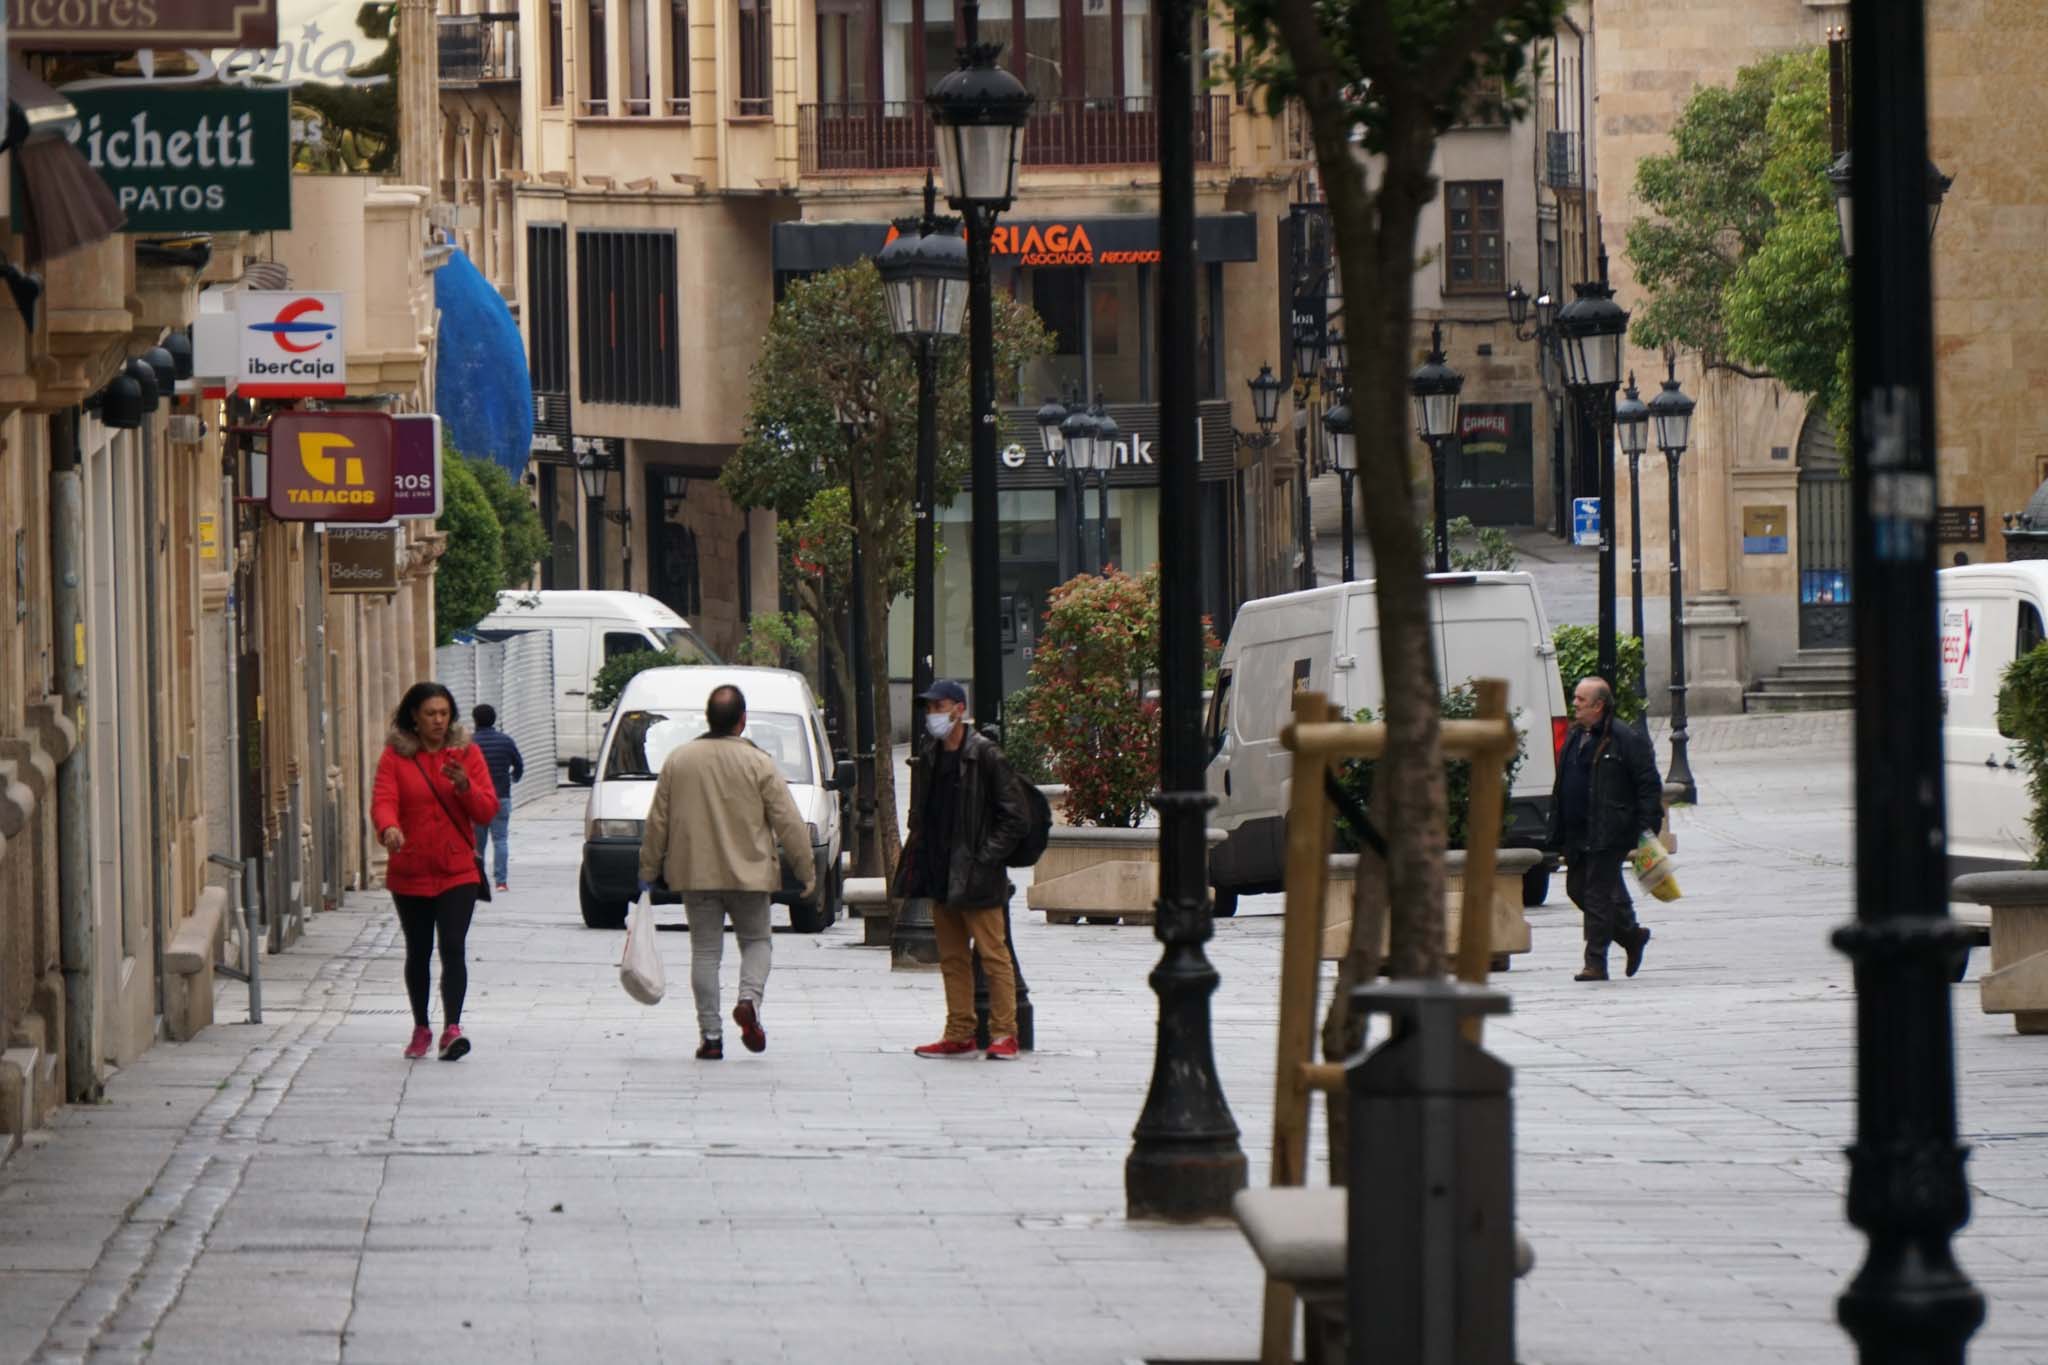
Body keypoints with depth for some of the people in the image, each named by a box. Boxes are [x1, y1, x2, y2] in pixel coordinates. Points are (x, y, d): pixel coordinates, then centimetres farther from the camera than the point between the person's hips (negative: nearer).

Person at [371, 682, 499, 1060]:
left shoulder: (466, 753, 4)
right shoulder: (395, 756, 1)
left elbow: (488, 811, 2)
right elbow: (383, 801, -12)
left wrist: (464, 786, -18)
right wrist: (389, 827, -34)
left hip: (457, 872, -1)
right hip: (410, 873, 1)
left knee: (452, 947, -15)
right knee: (418, 953, 12)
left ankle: (452, 1029, -20)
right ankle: (421, 1029, 27)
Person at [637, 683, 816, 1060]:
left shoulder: (678, 760, 1)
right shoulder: (758, 764, -7)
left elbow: (657, 822, 5)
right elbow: (789, 823, -6)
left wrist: (648, 870, 14)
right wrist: (807, 871, 2)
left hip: (695, 874, 2)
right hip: (748, 874, -2)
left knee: (705, 951, 7)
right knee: (756, 941, 15)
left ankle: (711, 1035, 2)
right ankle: (749, 1000, -11)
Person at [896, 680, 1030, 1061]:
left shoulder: (985, 756, -10)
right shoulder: (931, 756, 11)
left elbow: (1016, 818, -10)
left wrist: (985, 858, -14)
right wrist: (916, 860, 11)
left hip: (976, 881, -7)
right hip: (940, 878, 7)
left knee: (993, 955, -3)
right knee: (952, 958, 10)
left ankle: (1003, 1034, 1)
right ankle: (959, 1034, 15)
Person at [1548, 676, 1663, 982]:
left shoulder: (1627, 739, -11)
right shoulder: (1576, 737, 14)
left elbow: (1649, 785, -11)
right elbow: (1561, 788, 21)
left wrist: (1647, 828, -17)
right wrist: (1558, 833, 17)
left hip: (1608, 835, -9)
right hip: (1577, 835, 9)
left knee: (1598, 895, -6)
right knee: (1578, 890, 12)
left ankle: (1596, 963, 0)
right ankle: (1632, 935, 29)